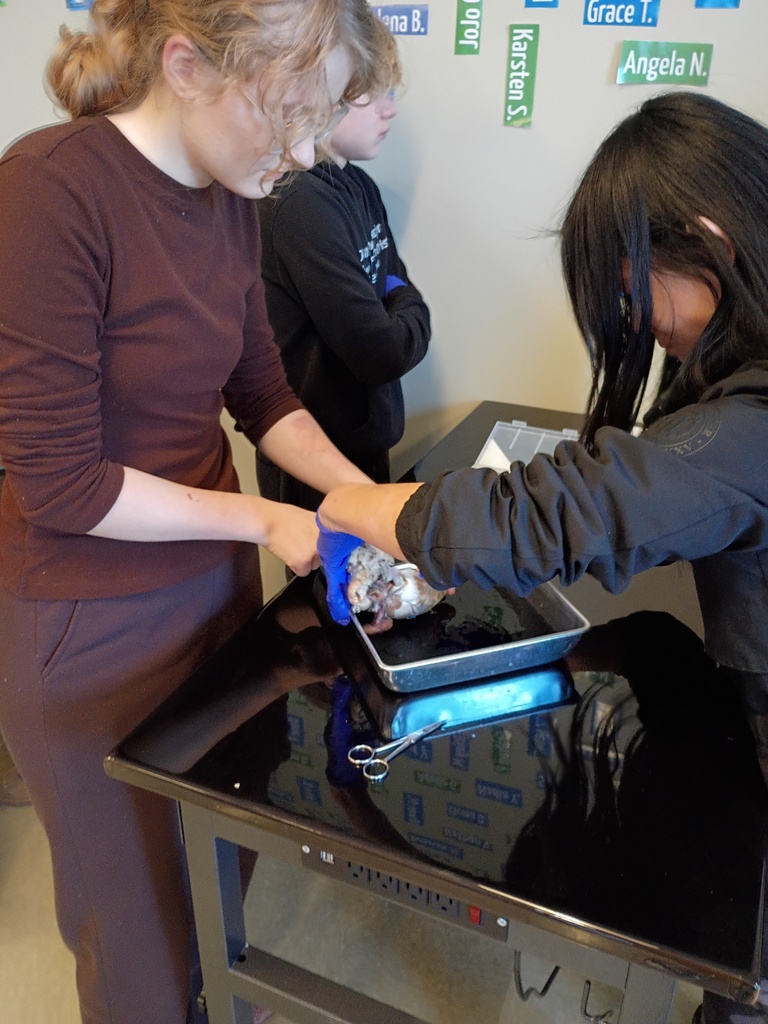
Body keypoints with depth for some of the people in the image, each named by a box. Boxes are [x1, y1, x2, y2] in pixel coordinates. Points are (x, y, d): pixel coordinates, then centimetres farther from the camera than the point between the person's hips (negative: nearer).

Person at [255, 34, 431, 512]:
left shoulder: (361, 187, 4)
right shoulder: (300, 205, -23)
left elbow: (399, 289, 11)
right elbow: (382, 353, -25)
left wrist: (403, 314, -9)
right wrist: (410, 315, -6)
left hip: (367, 442, 8)